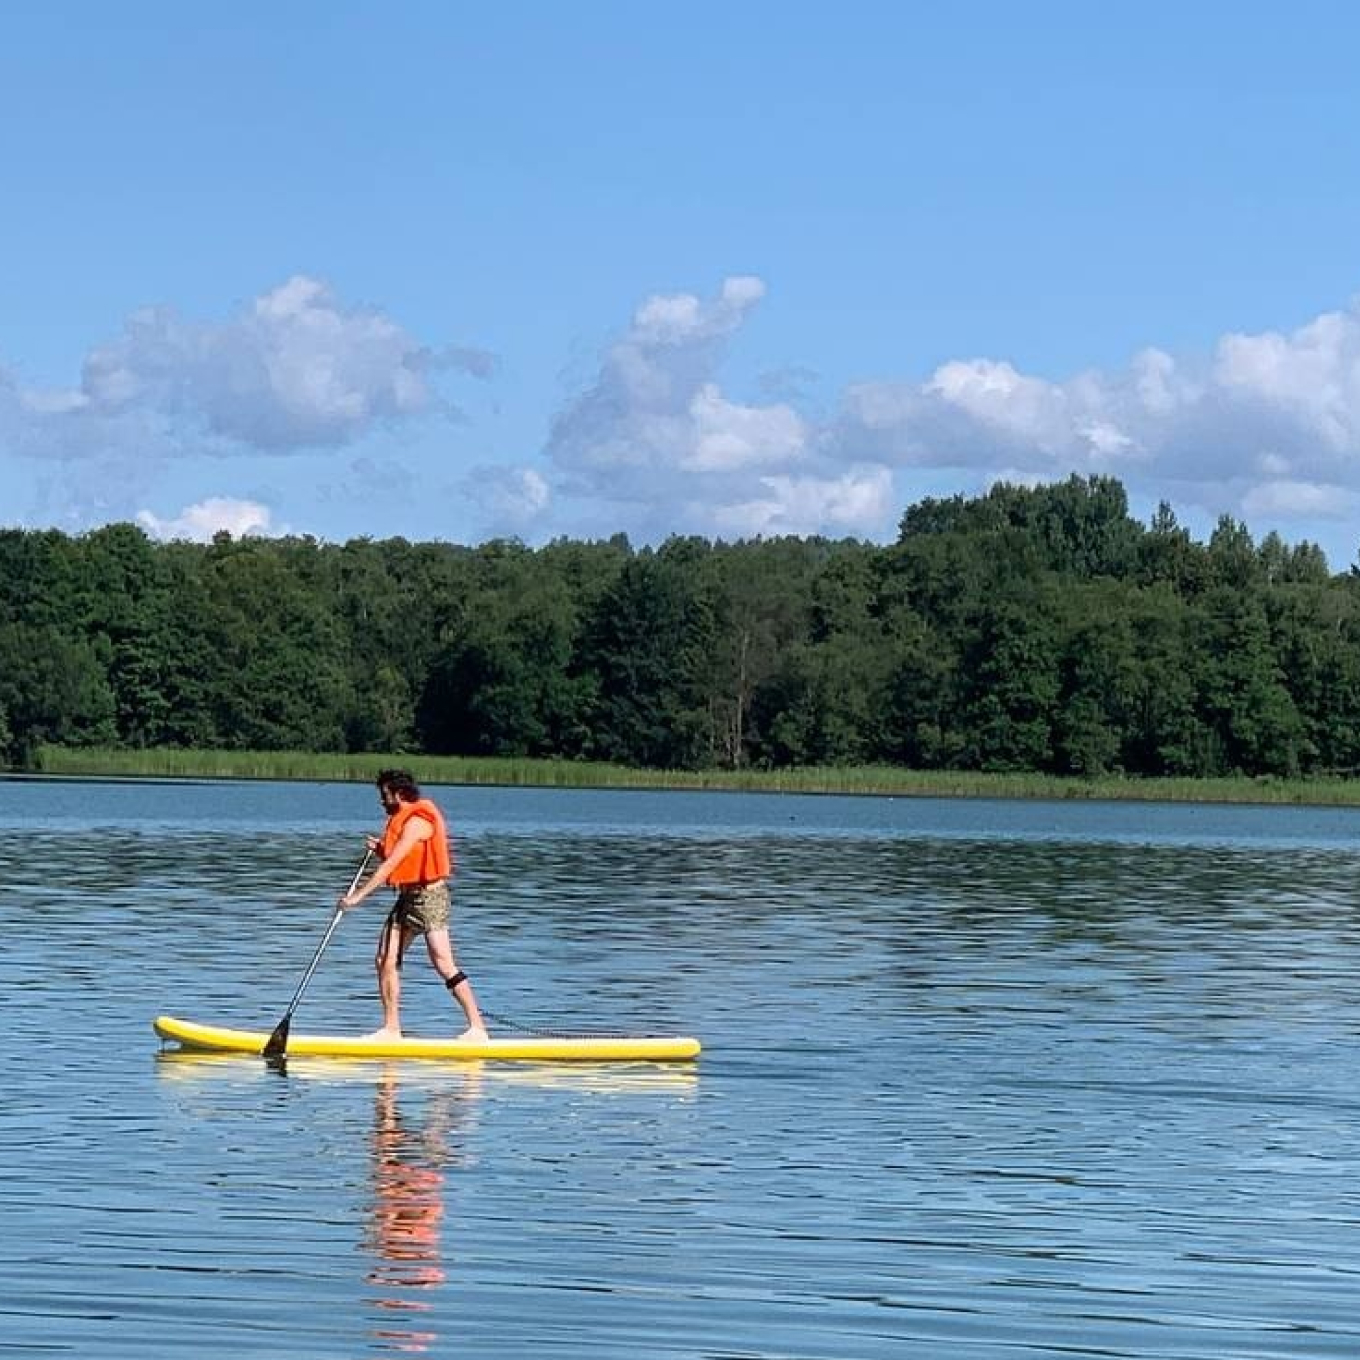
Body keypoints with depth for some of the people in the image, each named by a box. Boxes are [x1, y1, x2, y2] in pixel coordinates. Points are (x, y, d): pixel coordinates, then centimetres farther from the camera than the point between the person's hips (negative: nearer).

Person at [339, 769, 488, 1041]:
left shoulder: (417, 822, -16)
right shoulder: (401, 820, 15)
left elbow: (391, 865, -22)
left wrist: (358, 896, -23)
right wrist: (381, 850, 2)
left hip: (429, 895, -10)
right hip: (407, 897, 10)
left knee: (443, 964, -13)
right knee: (385, 961, 5)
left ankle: (477, 1028, -12)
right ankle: (391, 1029, 9)